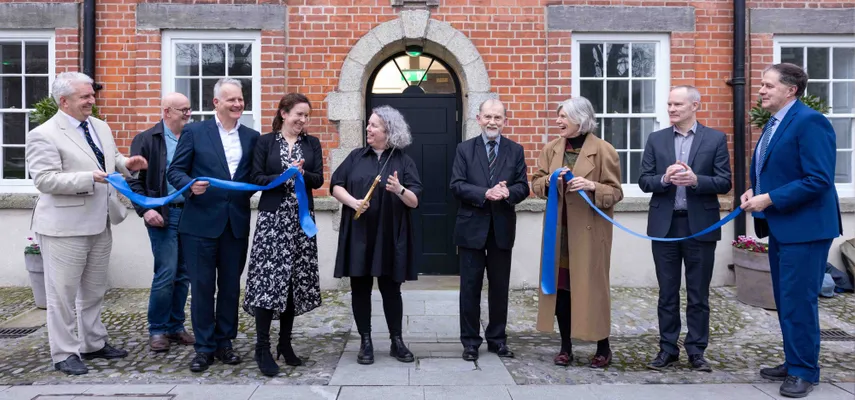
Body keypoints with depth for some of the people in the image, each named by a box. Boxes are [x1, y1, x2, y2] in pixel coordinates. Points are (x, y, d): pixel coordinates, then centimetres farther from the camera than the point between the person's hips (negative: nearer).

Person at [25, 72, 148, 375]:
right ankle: (64, 353, 16)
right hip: (65, 228, -7)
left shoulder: (101, 127, 10)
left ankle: (94, 344, 31)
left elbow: (112, 160, 20)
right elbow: (45, 180, -19)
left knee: (93, 291, 18)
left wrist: (126, 165, -3)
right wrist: (90, 178, -29)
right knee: (63, 293, 4)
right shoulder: (44, 135, -12)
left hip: (100, 225, 7)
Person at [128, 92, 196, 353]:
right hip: (164, 215, -4)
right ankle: (157, 330, 11)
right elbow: (134, 179, -3)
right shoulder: (146, 140, -1)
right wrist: (145, 210, -14)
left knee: (183, 275, 9)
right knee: (166, 275, -5)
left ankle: (175, 326, 22)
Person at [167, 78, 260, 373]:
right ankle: (204, 347, 16)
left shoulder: (252, 137, 11)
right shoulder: (194, 132, 2)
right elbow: (175, 171, -2)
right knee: (202, 286, 4)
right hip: (201, 222, -3)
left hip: (236, 223, 3)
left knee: (230, 286, 10)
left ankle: (224, 343, 24)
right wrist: (191, 185, -20)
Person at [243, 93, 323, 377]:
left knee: (295, 281, 6)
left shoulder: (312, 143, 11)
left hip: (302, 218, 3)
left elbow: (318, 180, 3)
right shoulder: (265, 141, 3)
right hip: (273, 217, -3)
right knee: (268, 279, -8)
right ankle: (263, 347, 0)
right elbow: (256, 179, -4)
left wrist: (302, 174, -16)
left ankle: (285, 343, 17)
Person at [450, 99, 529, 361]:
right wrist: (486, 193, -20)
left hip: (502, 228, 2)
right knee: (470, 288, 5)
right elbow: (456, 186, -7)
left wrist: (507, 192, -20)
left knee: (500, 288, 10)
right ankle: (470, 341, 16)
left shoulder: (515, 150, 8)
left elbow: (523, 187, 2)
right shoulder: (465, 149, 3)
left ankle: (497, 339, 24)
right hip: (472, 227, -1)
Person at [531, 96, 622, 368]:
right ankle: (565, 347, 20)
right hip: (558, 228, 5)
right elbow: (536, 183, 9)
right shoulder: (551, 149, 8)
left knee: (592, 286, 0)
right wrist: (550, 180, -12)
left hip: (589, 229, -4)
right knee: (560, 286, 7)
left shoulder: (603, 150, -6)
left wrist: (593, 186, -23)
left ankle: (603, 348, 19)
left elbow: (616, 192, -6)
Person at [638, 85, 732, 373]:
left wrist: (695, 180, -21)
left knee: (698, 295, 7)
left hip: (701, 225, -1)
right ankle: (668, 349, 20)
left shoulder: (716, 139, 1)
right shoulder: (656, 139, 6)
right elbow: (644, 181, 2)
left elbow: (724, 183, -4)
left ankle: (696, 351, 19)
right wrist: (664, 179, -18)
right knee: (667, 293, 9)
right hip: (664, 225, 2)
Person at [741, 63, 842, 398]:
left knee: (798, 301, -2)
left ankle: (805, 371, 11)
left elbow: (819, 180, -22)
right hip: (780, 227, 9)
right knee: (785, 301, 15)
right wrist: (754, 191, 2)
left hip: (804, 227, -9)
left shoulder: (810, 122, -15)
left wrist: (769, 199, -21)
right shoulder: (774, 123, 13)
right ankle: (793, 362, 28)